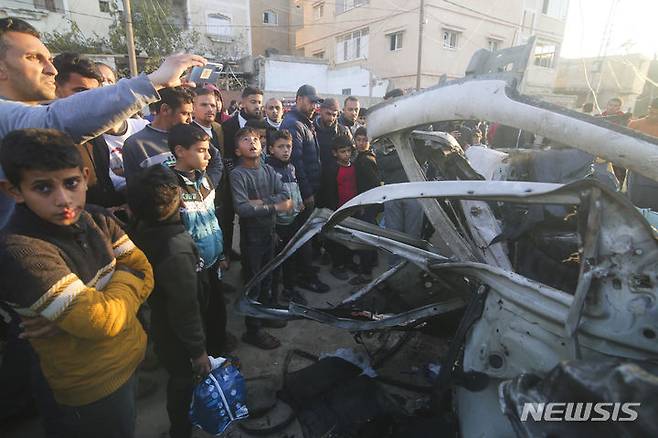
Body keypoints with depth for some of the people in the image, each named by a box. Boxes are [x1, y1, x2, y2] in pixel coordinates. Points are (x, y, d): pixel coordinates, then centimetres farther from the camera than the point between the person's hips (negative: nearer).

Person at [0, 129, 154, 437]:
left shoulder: (97, 222, -7)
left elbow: (145, 273, -5)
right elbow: (103, 321, -30)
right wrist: (126, 277, -13)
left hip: (130, 359, 6)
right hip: (94, 388, -6)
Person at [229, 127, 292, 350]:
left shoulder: (268, 170, 4)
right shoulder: (237, 174, -13)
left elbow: (285, 195, -7)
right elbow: (242, 208, -25)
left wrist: (262, 202, -20)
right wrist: (274, 207, -21)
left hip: (269, 231, 5)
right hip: (251, 235, -5)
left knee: (267, 278, 20)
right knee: (253, 282, 6)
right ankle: (253, 330, 22)